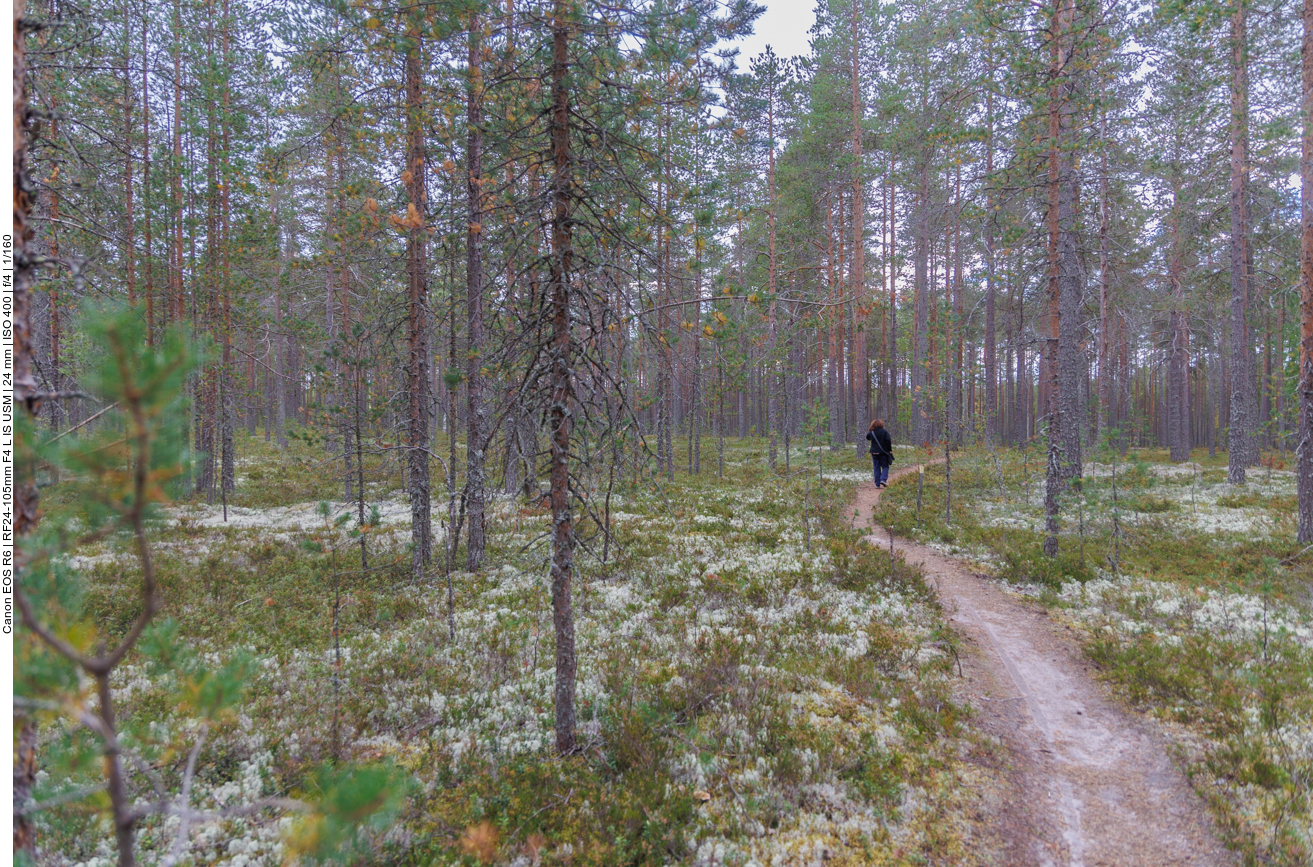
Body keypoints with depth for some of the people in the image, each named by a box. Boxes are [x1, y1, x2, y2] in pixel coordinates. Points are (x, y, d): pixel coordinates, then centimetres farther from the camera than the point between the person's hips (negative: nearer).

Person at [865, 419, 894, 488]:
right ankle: (883, 479, -15)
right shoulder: (884, 432, -7)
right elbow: (888, 440, -14)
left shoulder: (871, 433, 1)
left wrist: (869, 430, 33)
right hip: (883, 452, -3)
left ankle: (877, 484, 5)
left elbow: (867, 437, 21)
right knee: (885, 467, 7)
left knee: (876, 468, 8)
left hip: (874, 452, 3)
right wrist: (890, 450, -8)